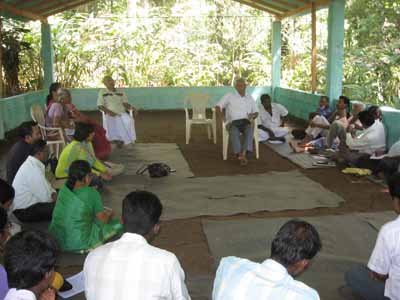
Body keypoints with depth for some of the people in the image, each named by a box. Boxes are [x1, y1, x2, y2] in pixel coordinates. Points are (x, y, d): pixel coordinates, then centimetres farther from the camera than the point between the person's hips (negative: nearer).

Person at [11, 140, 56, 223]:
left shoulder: (31, 163, 4)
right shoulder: (34, 169, -26)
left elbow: (44, 185, 15)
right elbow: (46, 197, -24)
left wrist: (53, 193, -3)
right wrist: (53, 196, -3)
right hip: (24, 211, -10)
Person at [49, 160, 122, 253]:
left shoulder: (64, 189, -1)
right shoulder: (91, 194, -19)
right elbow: (103, 220, -8)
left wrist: (103, 210, 21)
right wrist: (109, 214, 15)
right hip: (78, 245, -6)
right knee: (117, 225, 7)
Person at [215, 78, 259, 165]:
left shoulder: (250, 98, 22)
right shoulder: (229, 96, 13)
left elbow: (256, 112, 22)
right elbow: (218, 107, 9)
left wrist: (253, 115, -3)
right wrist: (223, 117, -8)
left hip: (245, 122, 2)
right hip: (233, 122, -2)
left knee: (250, 129, -36)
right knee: (234, 132, -38)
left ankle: (244, 154, -47)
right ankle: (239, 155, -46)